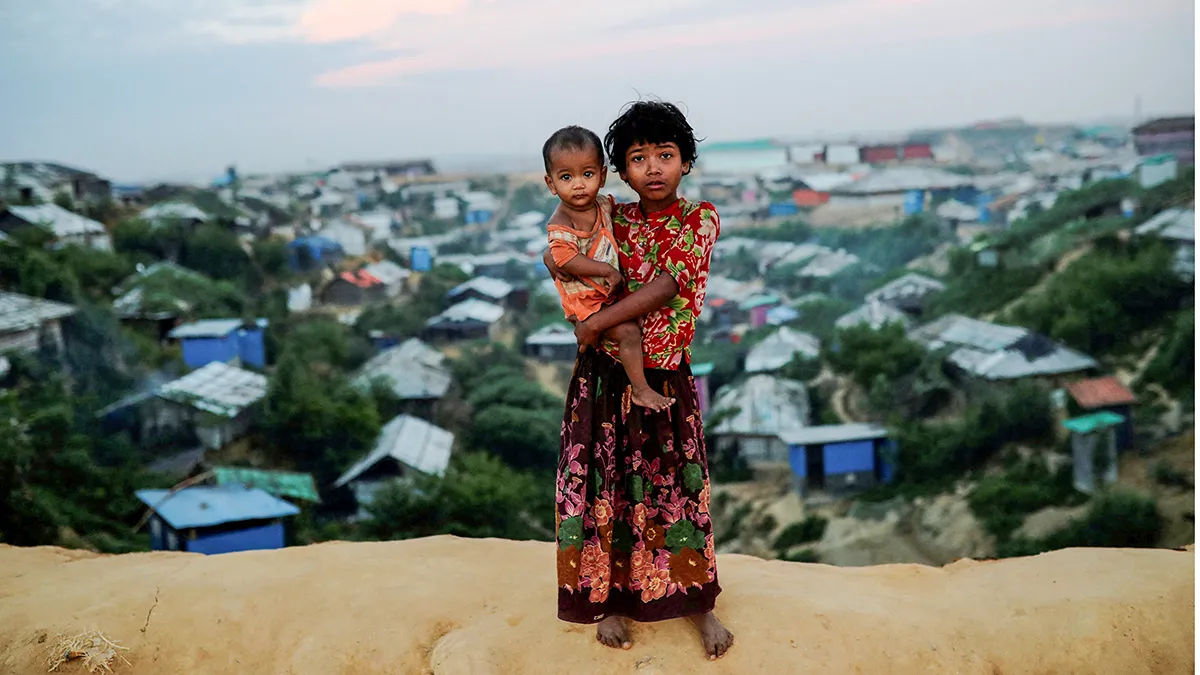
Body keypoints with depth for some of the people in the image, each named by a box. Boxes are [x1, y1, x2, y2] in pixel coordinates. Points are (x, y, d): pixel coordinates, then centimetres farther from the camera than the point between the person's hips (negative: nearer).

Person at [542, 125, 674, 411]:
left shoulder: (603, 205, 1)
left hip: (610, 290, 8)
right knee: (629, 332, -18)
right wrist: (607, 270, -27)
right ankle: (640, 390, -8)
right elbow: (565, 259, -30)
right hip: (586, 299, -8)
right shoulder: (560, 224, -23)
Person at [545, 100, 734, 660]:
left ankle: (699, 603, 24)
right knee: (609, 483, 9)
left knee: (675, 485, 7)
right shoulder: (614, 216, 2)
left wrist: (595, 324, -19)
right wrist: (557, 260, -10)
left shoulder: (701, 218, -8)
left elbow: (666, 287, -19)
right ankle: (613, 598, 26)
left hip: (664, 376, -2)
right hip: (604, 372, 3)